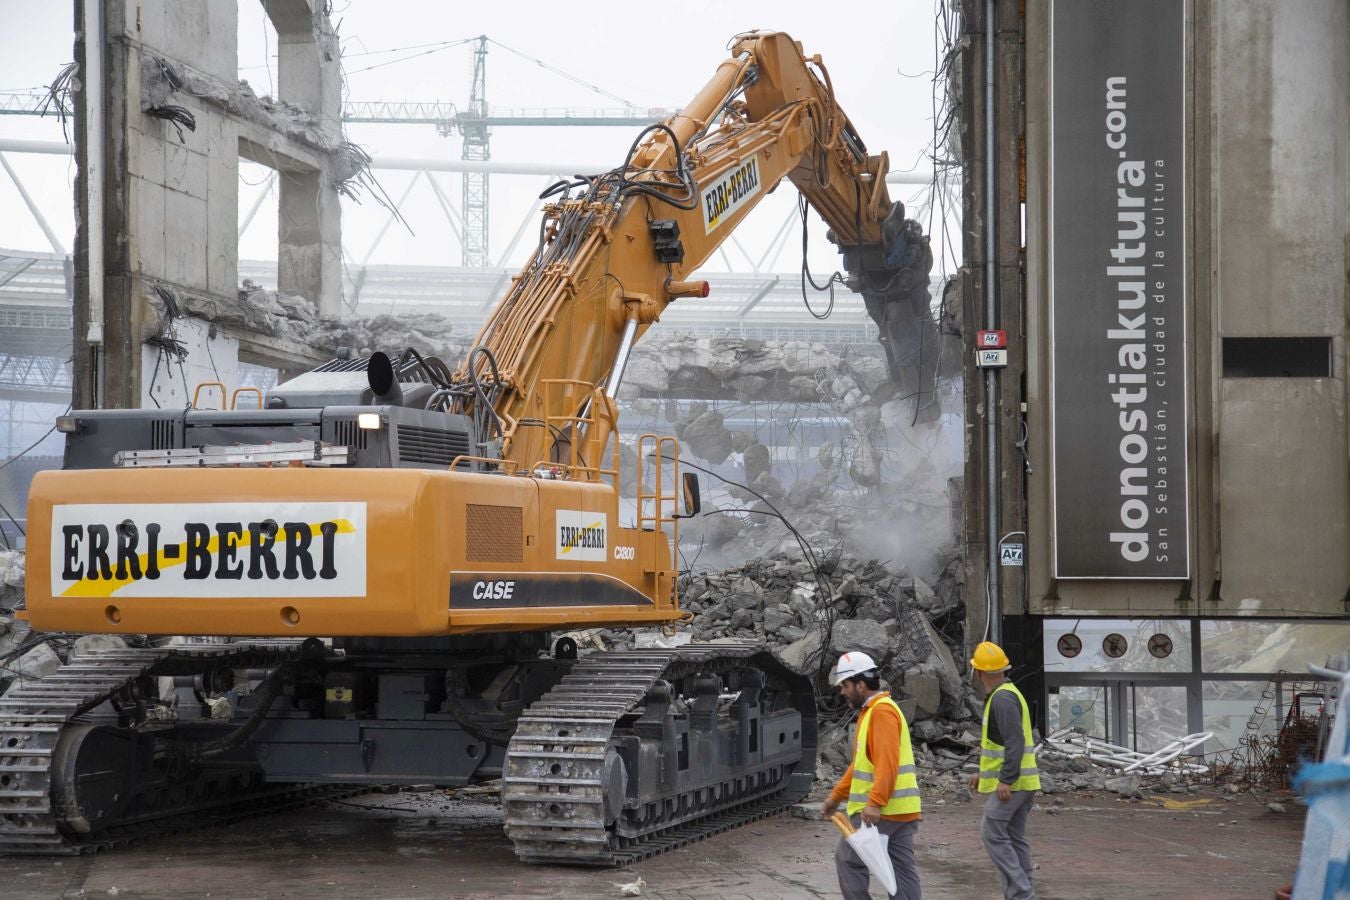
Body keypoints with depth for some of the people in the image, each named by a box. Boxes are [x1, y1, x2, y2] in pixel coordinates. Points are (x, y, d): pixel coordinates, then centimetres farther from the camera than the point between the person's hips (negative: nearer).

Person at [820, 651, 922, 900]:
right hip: (900, 811, 10)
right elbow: (861, 763, 25)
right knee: (902, 869, 7)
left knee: (849, 860, -3)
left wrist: (874, 803, -31)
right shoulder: (870, 711, 19)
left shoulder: (882, 711, -13)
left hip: (881, 811, -10)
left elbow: (887, 763, -24)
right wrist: (836, 796, 25)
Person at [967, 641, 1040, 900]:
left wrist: (1005, 780, -27)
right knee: (1015, 837, 10)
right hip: (1018, 782, 10)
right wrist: (985, 773, 27)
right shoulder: (1006, 694, 16)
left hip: (1010, 783, -10)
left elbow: (1015, 742, -25)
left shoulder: (1003, 698, -16)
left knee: (993, 833, -8)